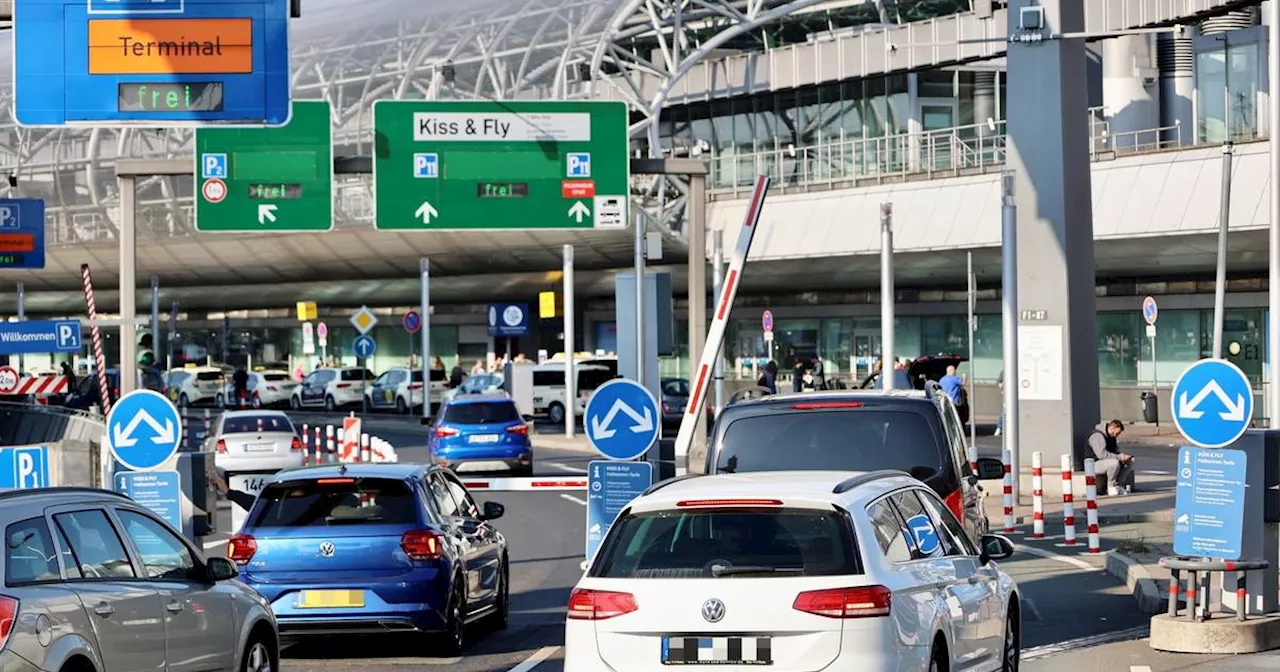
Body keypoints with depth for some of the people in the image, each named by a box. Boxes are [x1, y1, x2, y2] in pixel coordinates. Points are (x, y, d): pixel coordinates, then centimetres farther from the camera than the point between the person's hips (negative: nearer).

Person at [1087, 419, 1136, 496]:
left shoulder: (1111, 437, 11)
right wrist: (1119, 457, -27)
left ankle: (1119, 485, -6)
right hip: (1095, 464, -10)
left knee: (1130, 461, 0)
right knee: (1115, 463, -36)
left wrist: (1123, 456, -5)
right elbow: (1102, 454, -30)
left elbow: (1115, 449, 18)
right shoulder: (1097, 436, -21)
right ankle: (1111, 487, -17)